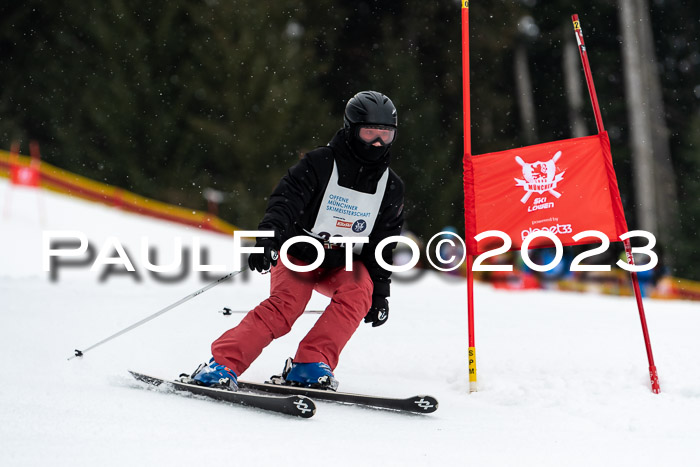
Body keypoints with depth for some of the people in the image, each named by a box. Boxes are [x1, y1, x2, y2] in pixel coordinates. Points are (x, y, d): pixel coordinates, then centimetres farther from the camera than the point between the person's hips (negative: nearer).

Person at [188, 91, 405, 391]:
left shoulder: (391, 188, 4)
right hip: (301, 253, -4)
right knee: (285, 305, -27)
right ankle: (222, 365, -28)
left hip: (344, 263, 4)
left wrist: (380, 292, 8)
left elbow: (385, 245, 11)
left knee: (358, 293, -28)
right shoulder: (319, 164, -9)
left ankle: (310, 366, -27)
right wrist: (268, 238, -37)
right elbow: (285, 201, -19)